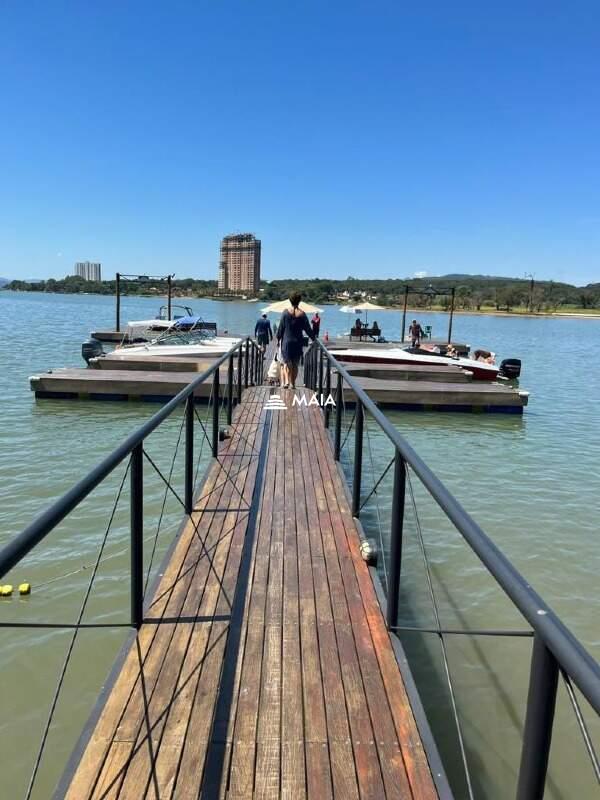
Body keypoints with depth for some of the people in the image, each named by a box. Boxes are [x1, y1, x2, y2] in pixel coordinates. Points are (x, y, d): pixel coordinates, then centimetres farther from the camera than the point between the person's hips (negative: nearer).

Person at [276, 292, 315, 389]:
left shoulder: (286, 313, -6)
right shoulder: (302, 314, -4)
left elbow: (280, 327, -1)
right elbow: (308, 329, 2)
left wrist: (278, 338, 12)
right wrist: (313, 338, 17)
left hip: (286, 342, -1)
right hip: (298, 342, 1)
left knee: (286, 363, 8)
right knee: (295, 364, 10)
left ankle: (286, 381, -10)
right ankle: (293, 384, 12)